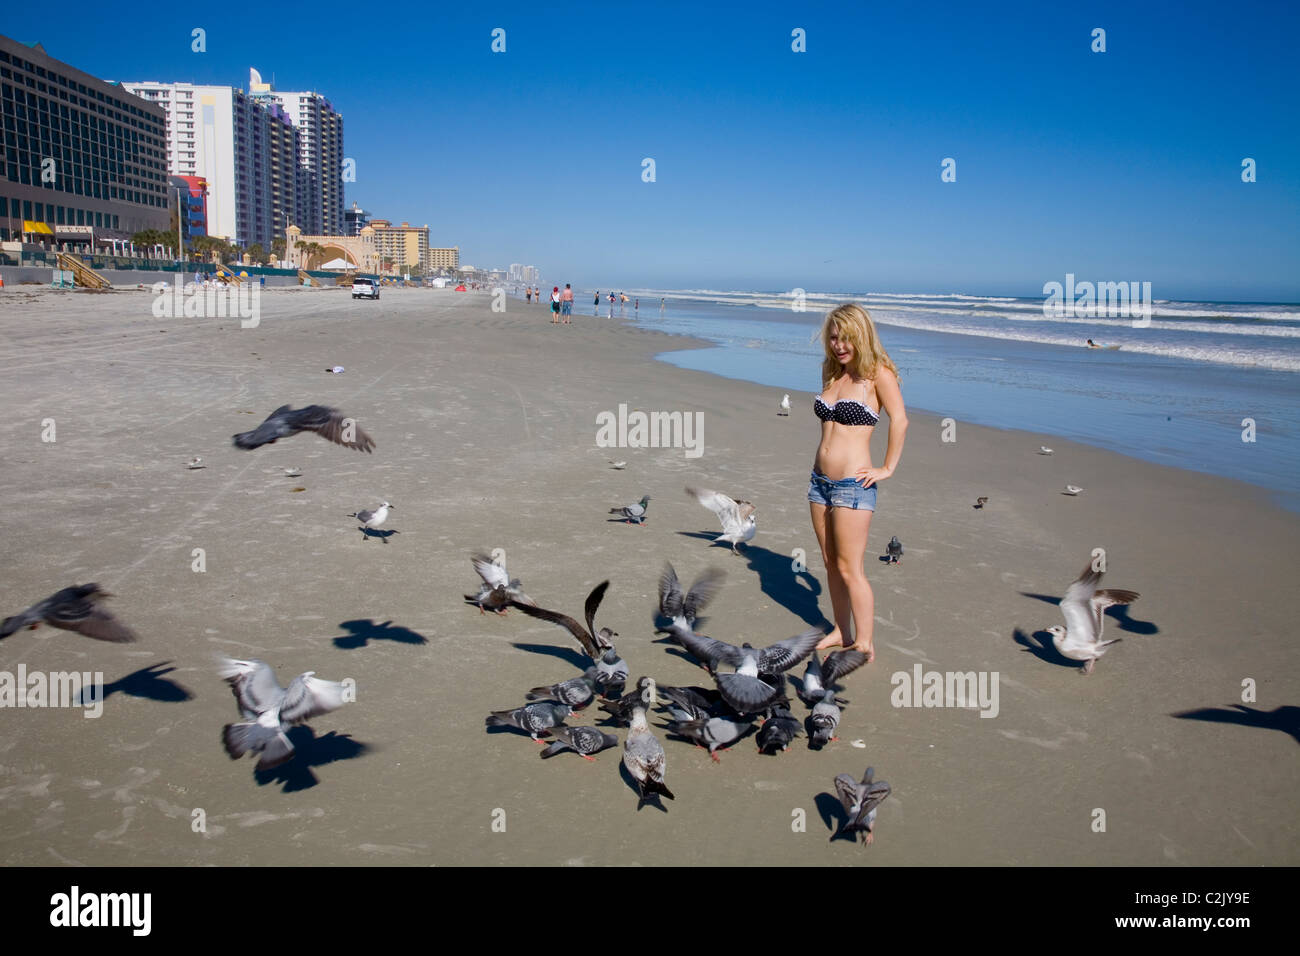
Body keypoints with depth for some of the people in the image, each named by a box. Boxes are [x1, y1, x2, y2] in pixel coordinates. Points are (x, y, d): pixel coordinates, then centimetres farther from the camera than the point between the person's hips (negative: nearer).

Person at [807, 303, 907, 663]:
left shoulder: (877, 373, -9)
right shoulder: (832, 374, 11)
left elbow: (899, 419, -17)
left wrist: (888, 468, -16)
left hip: (853, 484, -7)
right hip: (820, 480, 7)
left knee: (849, 569, -3)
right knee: (831, 564, 14)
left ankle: (864, 644, 8)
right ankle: (842, 632, 28)